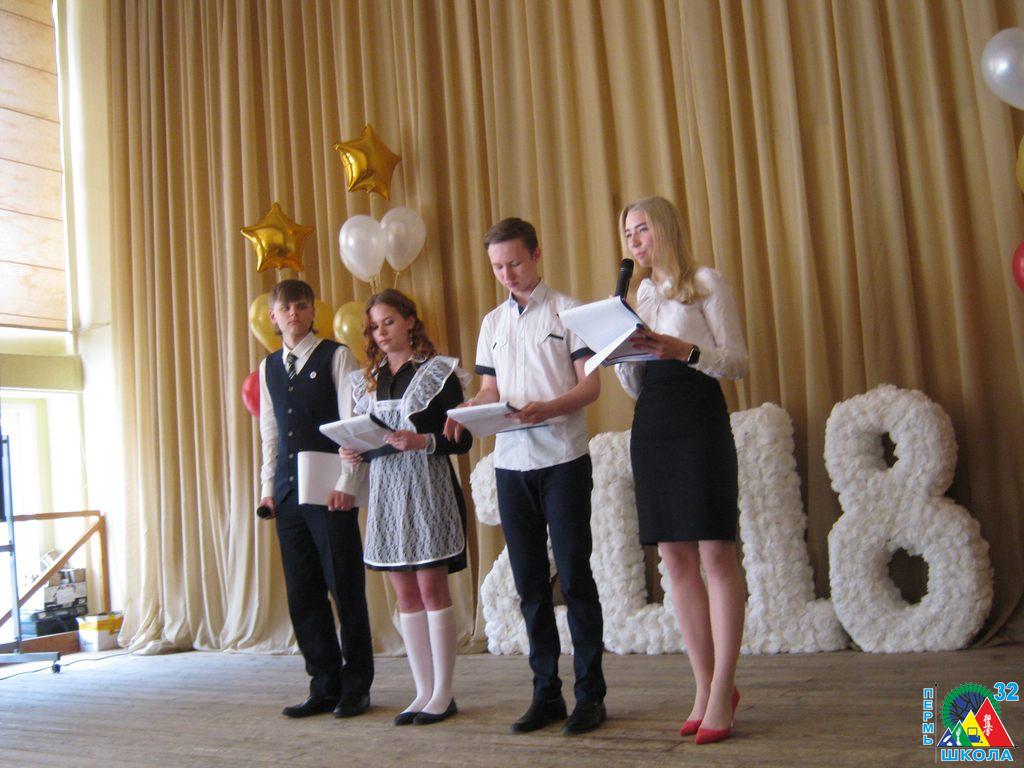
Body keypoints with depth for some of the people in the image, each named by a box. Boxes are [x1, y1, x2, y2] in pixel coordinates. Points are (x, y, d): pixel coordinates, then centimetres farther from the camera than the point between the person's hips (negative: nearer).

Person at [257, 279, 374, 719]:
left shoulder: (336, 357, -1)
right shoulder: (269, 368, 15)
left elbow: (353, 423, -6)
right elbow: (270, 431, 18)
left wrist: (346, 483, -13)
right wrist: (268, 487, 11)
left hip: (331, 491, -5)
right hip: (288, 493, 6)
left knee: (346, 591, 0)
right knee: (302, 595, 8)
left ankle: (355, 687, 13)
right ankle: (324, 685, 19)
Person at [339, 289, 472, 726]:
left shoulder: (438, 372, -2)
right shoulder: (367, 381, 15)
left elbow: (462, 440, -6)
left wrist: (422, 441, -21)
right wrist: (353, 453, -3)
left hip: (427, 487, -5)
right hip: (384, 489, 6)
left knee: (431, 588, -5)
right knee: (405, 593, 7)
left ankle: (443, 693, 4)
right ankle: (424, 691, 14)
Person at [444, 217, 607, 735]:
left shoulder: (567, 310, -1)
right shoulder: (492, 322, 14)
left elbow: (591, 385, -6)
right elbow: (490, 389, 15)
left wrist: (547, 409, -24)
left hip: (563, 459, -5)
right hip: (511, 462, 5)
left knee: (575, 576, -2)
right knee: (529, 582, 9)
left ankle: (590, 694, 8)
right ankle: (546, 693, 18)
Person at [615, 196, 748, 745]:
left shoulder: (706, 283, 3)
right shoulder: (642, 295, 20)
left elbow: (737, 362, -4)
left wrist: (685, 350, -20)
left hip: (699, 417, -6)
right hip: (649, 425, 6)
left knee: (715, 553, -8)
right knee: (675, 558, 4)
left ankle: (722, 693, -4)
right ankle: (705, 687, 10)